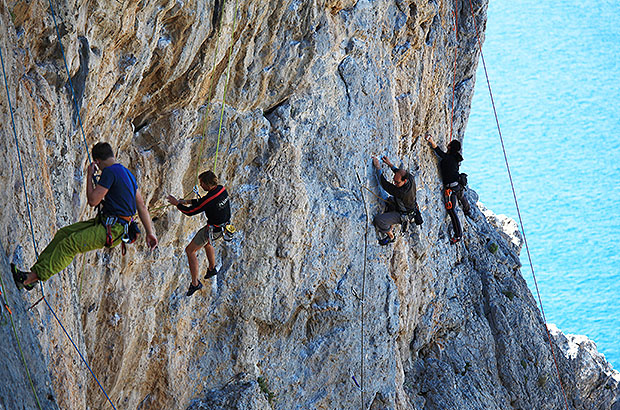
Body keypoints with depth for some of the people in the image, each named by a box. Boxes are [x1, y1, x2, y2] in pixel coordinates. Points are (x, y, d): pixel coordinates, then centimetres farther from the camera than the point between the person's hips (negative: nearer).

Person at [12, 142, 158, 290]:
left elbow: (93, 201, -15)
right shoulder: (127, 173, 16)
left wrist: (89, 176, -2)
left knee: (69, 244, -18)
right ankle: (35, 270, 5)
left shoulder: (110, 172, -14)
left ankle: (32, 278, -21)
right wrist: (150, 232, 20)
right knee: (63, 234, 6)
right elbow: (142, 207, 17)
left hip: (112, 230, -10)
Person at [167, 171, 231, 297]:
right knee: (207, 242, 37)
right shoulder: (222, 189, -7)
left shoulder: (210, 199, -32)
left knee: (190, 251, 1)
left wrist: (177, 204, -6)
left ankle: (195, 283, 2)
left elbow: (190, 211, -21)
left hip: (213, 229, -8)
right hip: (224, 224, 9)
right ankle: (212, 269, 53)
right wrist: (187, 202, 10)